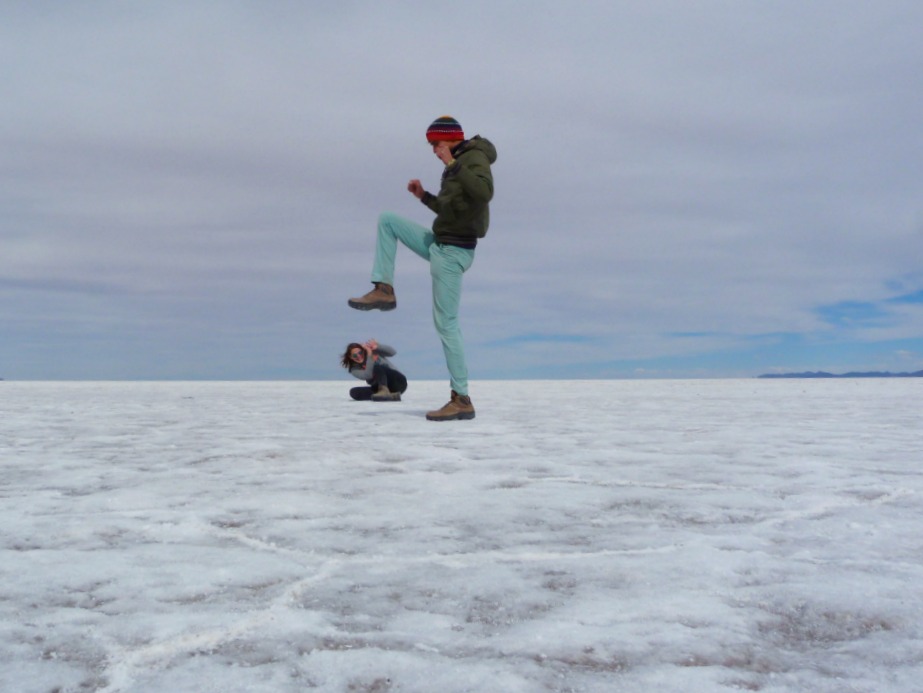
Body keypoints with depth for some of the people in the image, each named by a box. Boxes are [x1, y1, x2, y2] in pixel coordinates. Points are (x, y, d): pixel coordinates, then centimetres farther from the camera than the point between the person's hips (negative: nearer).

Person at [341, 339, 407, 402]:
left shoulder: (375, 352, -1)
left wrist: (377, 346, -29)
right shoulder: (354, 369, 1)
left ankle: (384, 391, -48)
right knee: (354, 392, -18)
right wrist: (369, 355, -23)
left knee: (377, 367, -26)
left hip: (398, 381, -4)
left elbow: (393, 352, -13)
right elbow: (368, 376, -18)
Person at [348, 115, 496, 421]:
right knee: (386, 219, 11)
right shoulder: (458, 165, 17)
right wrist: (424, 196, 17)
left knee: (446, 324, -9)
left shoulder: (475, 158, -11)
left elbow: (484, 193, -33)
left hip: (454, 251, -9)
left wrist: (453, 166, -26)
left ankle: (462, 400, -4)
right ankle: (384, 290, 5)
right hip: (440, 244, 9)